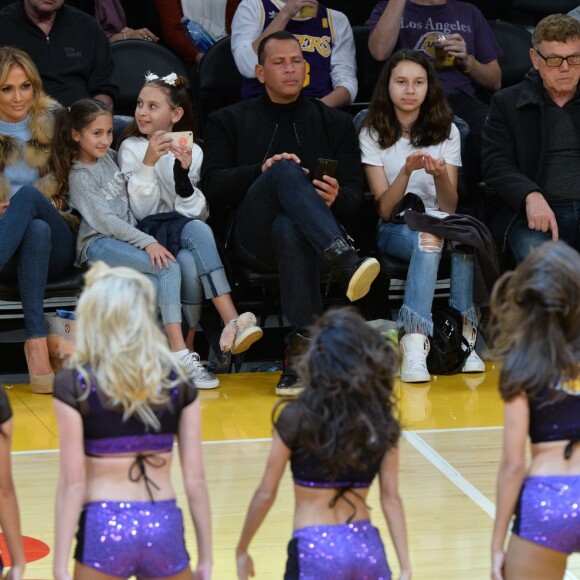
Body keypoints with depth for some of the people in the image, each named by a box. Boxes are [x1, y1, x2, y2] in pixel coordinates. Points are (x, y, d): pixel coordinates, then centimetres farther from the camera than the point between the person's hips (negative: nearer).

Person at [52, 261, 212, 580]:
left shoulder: (74, 385, -5)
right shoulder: (178, 381, 3)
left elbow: (72, 483, -8)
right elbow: (195, 479, 2)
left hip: (104, 529, -3)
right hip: (165, 528, 3)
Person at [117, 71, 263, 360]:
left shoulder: (192, 150, 12)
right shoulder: (131, 148, 5)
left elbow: (198, 213, 0)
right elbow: (142, 211, -7)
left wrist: (183, 173, -14)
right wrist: (149, 162, -18)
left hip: (185, 232, 3)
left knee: (189, 261, -36)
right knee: (197, 229, -36)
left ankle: (188, 344, -33)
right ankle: (232, 320, -44)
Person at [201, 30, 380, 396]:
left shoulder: (336, 123, 23)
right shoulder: (229, 122, 21)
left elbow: (354, 199, 12)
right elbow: (212, 188, 5)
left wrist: (337, 198, -14)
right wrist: (263, 170, -12)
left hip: (301, 230, 1)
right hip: (252, 239, 0)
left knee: (289, 227, -40)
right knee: (286, 171, -34)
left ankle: (301, 352, -47)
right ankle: (346, 263, -54)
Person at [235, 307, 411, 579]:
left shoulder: (297, 417, -8)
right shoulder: (382, 420, 2)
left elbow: (266, 494, -3)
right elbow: (391, 498, 2)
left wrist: (241, 549, 9)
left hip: (315, 549, -4)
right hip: (367, 547, 4)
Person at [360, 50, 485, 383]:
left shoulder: (446, 131, 10)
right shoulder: (373, 135, 6)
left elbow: (449, 207, 1)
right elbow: (385, 209, -4)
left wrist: (440, 176, -20)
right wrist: (407, 171, -22)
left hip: (439, 225, 2)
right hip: (395, 230, -2)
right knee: (429, 234, -39)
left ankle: (465, 336, -41)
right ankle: (415, 348, -52)